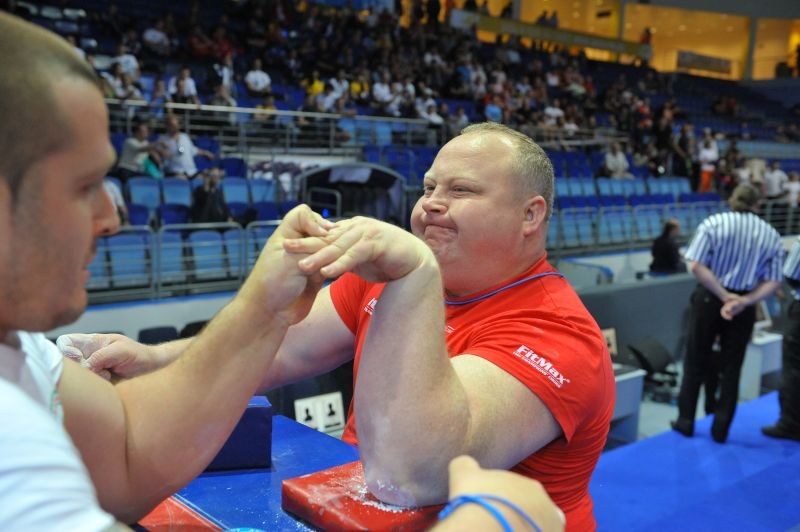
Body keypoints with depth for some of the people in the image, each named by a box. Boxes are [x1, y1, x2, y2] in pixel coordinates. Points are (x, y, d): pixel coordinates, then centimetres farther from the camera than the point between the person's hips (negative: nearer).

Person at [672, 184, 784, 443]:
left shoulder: (713, 223, -6)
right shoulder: (772, 235, 2)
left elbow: (696, 266, -17)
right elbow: (773, 282, -4)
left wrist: (724, 296, -14)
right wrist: (744, 300, -14)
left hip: (709, 299, -2)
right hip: (744, 306, 2)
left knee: (696, 362, 11)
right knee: (731, 368, 12)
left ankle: (686, 421, 19)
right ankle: (720, 429, 17)